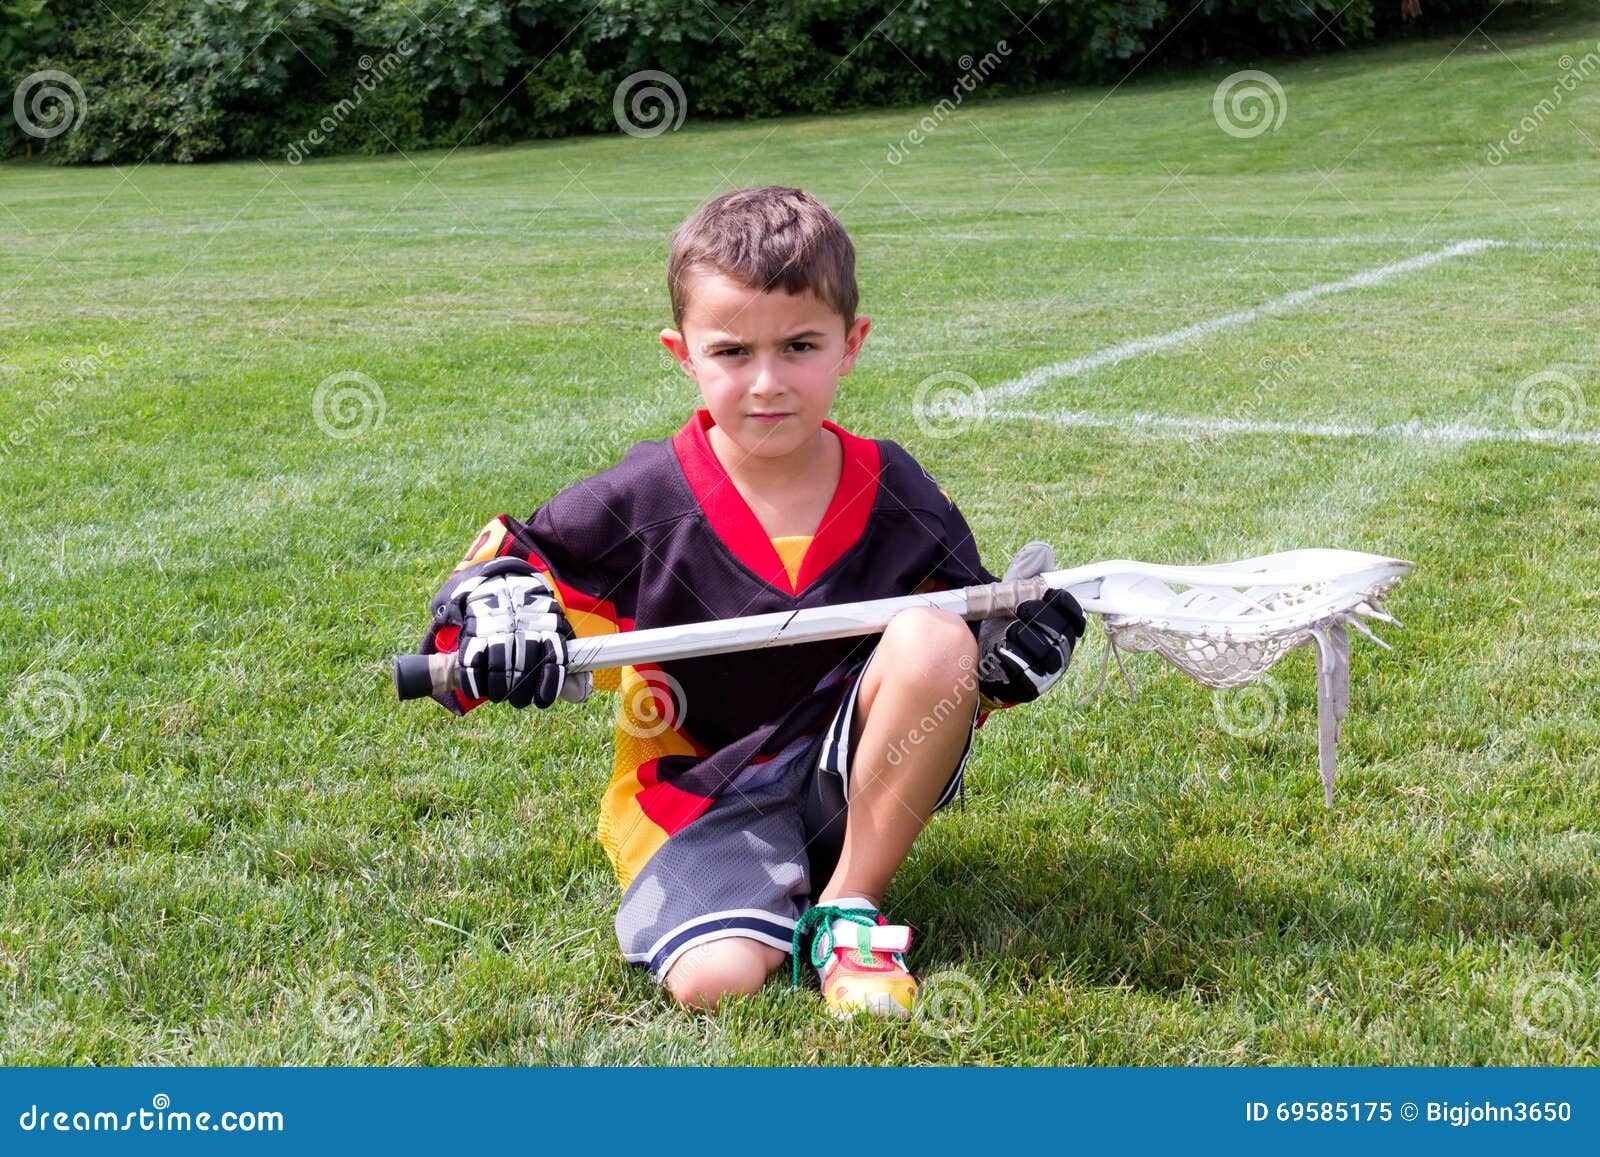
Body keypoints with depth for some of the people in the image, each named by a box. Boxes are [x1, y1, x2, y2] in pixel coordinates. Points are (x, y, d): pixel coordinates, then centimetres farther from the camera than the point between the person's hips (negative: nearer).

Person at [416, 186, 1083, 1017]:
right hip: (699, 795, -2)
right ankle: (783, 900, 10)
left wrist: (1019, 650, -14)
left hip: (851, 774, 2)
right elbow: (498, 565, 2)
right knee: (714, 982, -28)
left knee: (937, 639, -26)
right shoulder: (645, 501, -10)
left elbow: (968, 656, 8)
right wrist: (501, 620, -21)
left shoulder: (895, 496, -4)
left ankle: (848, 907, -11)